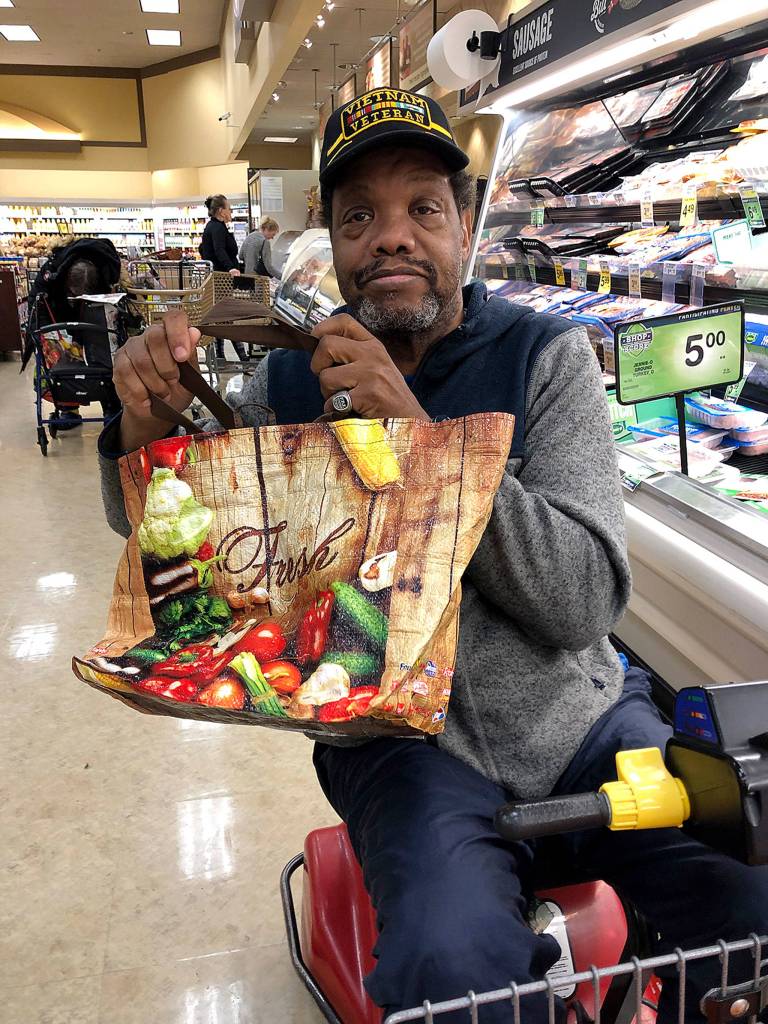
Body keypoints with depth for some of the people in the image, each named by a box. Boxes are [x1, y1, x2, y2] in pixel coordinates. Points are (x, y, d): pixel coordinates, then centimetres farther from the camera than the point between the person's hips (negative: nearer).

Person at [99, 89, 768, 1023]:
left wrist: (417, 431, -24)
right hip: (402, 734, 0)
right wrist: (148, 423, -13)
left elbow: (587, 600, -14)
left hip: (578, 714, 1)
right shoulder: (291, 381, 3)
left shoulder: (544, 356, -3)